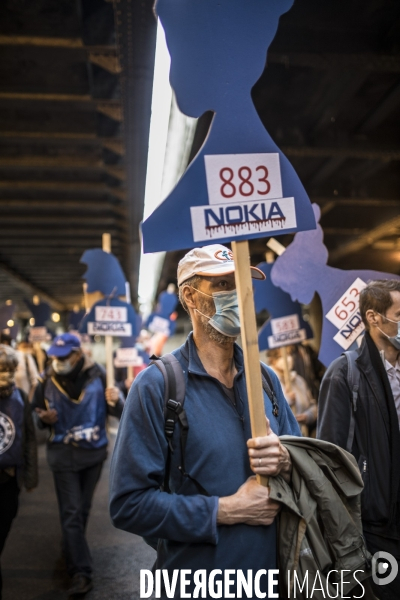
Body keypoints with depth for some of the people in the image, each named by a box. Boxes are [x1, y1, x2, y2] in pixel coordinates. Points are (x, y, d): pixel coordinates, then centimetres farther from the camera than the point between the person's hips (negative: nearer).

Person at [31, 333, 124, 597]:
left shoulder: (97, 375, -14)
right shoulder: (48, 380, -7)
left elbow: (118, 411, -13)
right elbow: (36, 413, 6)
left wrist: (115, 401, -36)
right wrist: (44, 418, -16)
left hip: (94, 452, 1)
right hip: (64, 454, -1)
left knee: (83, 508, 20)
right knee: (71, 513, -3)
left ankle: (72, 551, 45)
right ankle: (81, 572, 5)